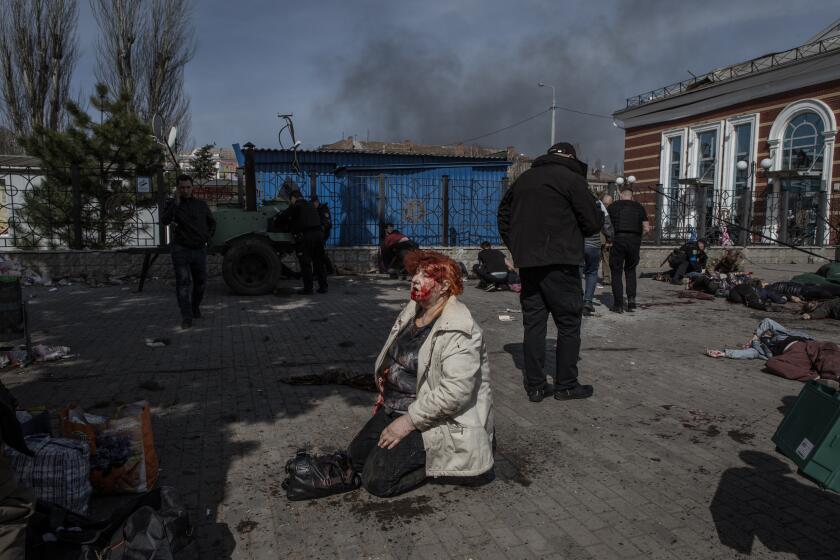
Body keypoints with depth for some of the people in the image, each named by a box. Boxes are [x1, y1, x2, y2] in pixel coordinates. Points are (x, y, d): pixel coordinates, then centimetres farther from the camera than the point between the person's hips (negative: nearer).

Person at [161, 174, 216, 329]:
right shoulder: (172, 205, 2)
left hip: (200, 250, 3)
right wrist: (177, 202, -17)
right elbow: (164, 221, -16)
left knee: (201, 282, 9)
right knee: (183, 283, -9)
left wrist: (207, 238, 6)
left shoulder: (201, 205, 9)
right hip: (180, 250, -3)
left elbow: (212, 223, 20)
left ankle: (195, 307, 33)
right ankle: (186, 317, -10)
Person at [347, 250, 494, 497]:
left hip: (438, 419, -9)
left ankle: (445, 456, 1)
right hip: (397, 407, 9)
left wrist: (409, 421, -26)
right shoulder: (413, 310, 4)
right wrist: (386, 394, 7)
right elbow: (394, 359, 18)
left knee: (377, 479, -14)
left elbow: (455, 391, -30)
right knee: (356, 457, 10)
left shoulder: (459, 331, -23)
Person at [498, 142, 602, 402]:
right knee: (568, 324, 5)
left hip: (527, 263, 6)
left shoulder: (522, 180, 17)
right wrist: (600, 215, 18)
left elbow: (504, 217, 21)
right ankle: (566, 385, 11)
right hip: (559, 262, -6)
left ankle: (535, 386, 12)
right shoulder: (571, 178, -3)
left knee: (533, 323, 9)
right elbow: (592, 223, -4)